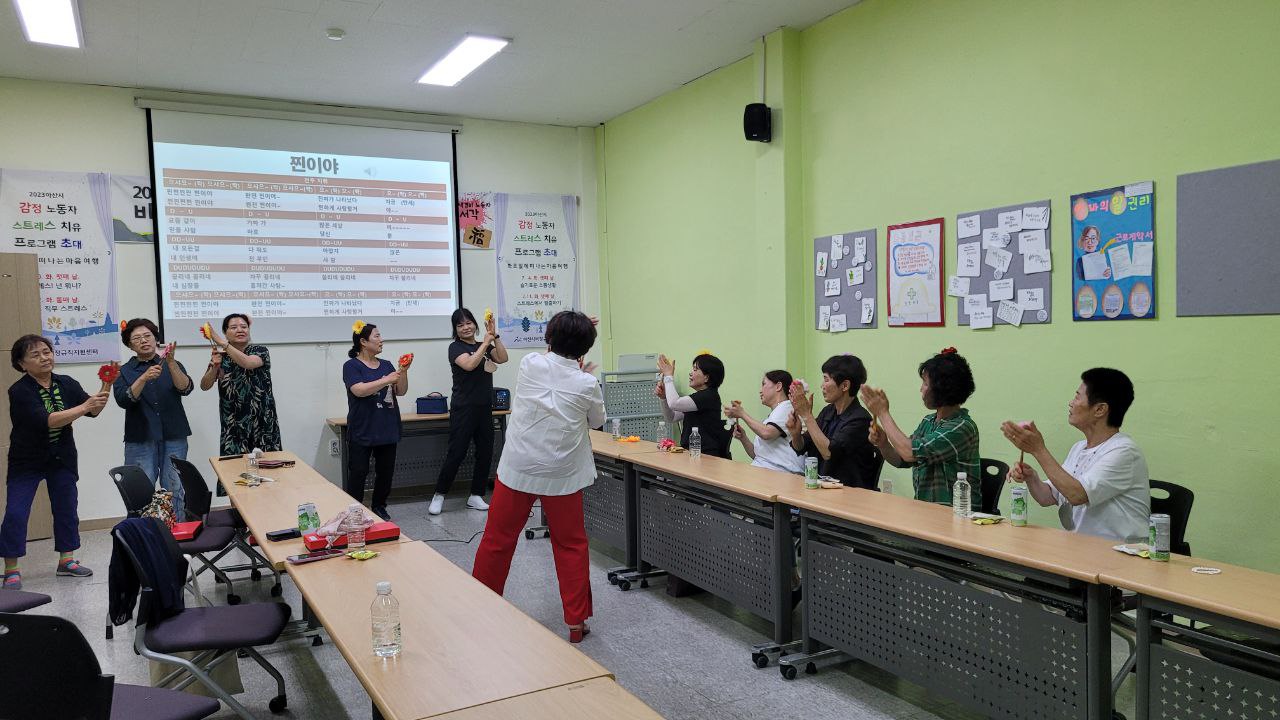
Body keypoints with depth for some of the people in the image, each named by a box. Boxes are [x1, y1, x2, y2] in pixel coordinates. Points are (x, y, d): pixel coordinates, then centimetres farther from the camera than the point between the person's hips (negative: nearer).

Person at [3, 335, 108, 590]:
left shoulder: (66, 384, -4)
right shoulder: (19, 391, -19)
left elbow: (92, 410, -11)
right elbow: (47, 421, -31)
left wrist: (101, 397, -32)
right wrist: (84, 406, -37)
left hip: (62, 459, 5)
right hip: (26, 461, -4)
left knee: (67, 508, 11)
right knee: (15, 513, -7)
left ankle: (66, 559, 24)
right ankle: (11, 570, 5)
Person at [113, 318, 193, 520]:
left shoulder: (173, 366, 9)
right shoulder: (124, 371, 8)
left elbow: (186, 388, -9)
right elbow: (123, 400, -9)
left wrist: (171, 362, -23)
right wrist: (144, 378, -24)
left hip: (173, 438, 1)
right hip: (140, 441, 0)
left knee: (175, 493, 0)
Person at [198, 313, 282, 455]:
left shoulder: (261, 351, -2)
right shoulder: (221, 356, 6)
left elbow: (247, 363, -24)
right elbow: (204, 386, -1)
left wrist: (222, 342, -29)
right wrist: (215, 367, -18)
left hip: (262, 421, -2)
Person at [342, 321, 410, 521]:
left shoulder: (386, 365, 11)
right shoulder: (351, 366, -5)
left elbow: (401, 392, 7)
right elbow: (359, 390, -20)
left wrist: (403, 371, -8)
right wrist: (386, 380, -19)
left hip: (387, 430, 5)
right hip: (362, 431, -5)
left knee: (386, 472, 11)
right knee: (358, 474, -1)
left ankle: (379, 508, 25)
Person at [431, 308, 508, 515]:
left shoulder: (485, 346, 12)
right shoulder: (455, 347, -3)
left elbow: (502, 358, -5)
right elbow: (469, 364, -21)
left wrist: (494, 335, -13)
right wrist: (486, 342, -18)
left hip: (485, 408, 6)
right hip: (463, 408, -6)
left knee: (485, 452, 6)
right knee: (456, 453, -4)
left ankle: (475, 496, 17)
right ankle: (439, 495, 10)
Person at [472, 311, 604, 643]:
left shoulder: (530, 364, -7)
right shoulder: (586, 384, -10)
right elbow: (597, 420, 8)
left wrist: (563, 339, 17)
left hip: (518, 468, 1)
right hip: (562, 474, -1)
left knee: (497, 541, 14)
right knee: (571, 545, 13)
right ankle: (575, 622, 18)